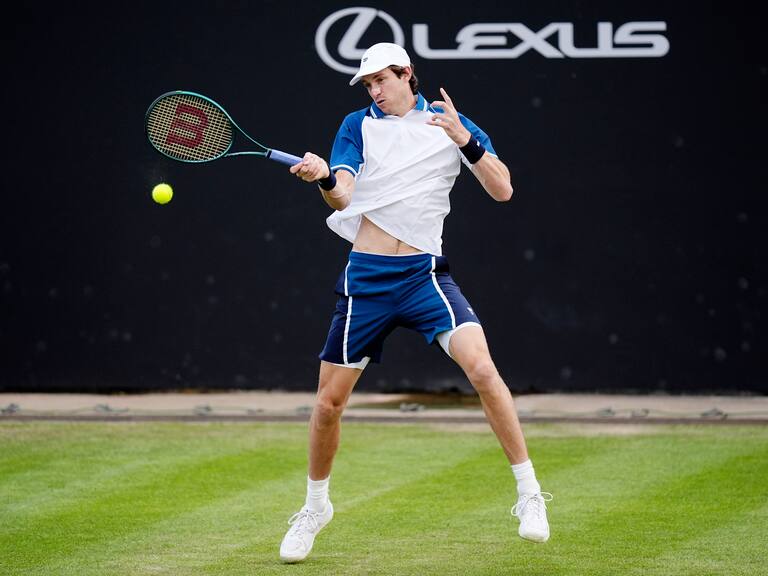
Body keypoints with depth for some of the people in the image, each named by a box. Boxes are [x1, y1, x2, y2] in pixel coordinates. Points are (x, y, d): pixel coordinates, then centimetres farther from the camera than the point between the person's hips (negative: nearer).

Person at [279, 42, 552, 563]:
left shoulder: (452, 125, 6)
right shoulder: (358, 126, 8)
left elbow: (502, 189, -2)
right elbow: (342, 196, -5)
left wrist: (464, 140, -17)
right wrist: (324, 178, -28)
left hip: (424, 274, -2)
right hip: (366, 278, 2)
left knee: (482, 368, -23)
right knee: (328, 403, 4)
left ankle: (530, 494, -13)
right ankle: (316, 507, 29)